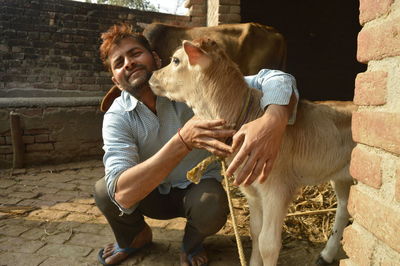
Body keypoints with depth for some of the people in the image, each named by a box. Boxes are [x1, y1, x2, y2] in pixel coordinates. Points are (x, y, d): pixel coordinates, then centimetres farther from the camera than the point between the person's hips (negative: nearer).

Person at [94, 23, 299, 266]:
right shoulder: (117, 117, -20)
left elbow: (277, 80, -30)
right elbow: (123, 194, -36)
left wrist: (273, 121, -54)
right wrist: (183, 141, -49)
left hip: (200, 188, -1)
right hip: (154, 193, 2)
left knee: (210, 206, -34)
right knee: (104, 191, -24)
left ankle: (192, 243, 3)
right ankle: (135, 238, 10)